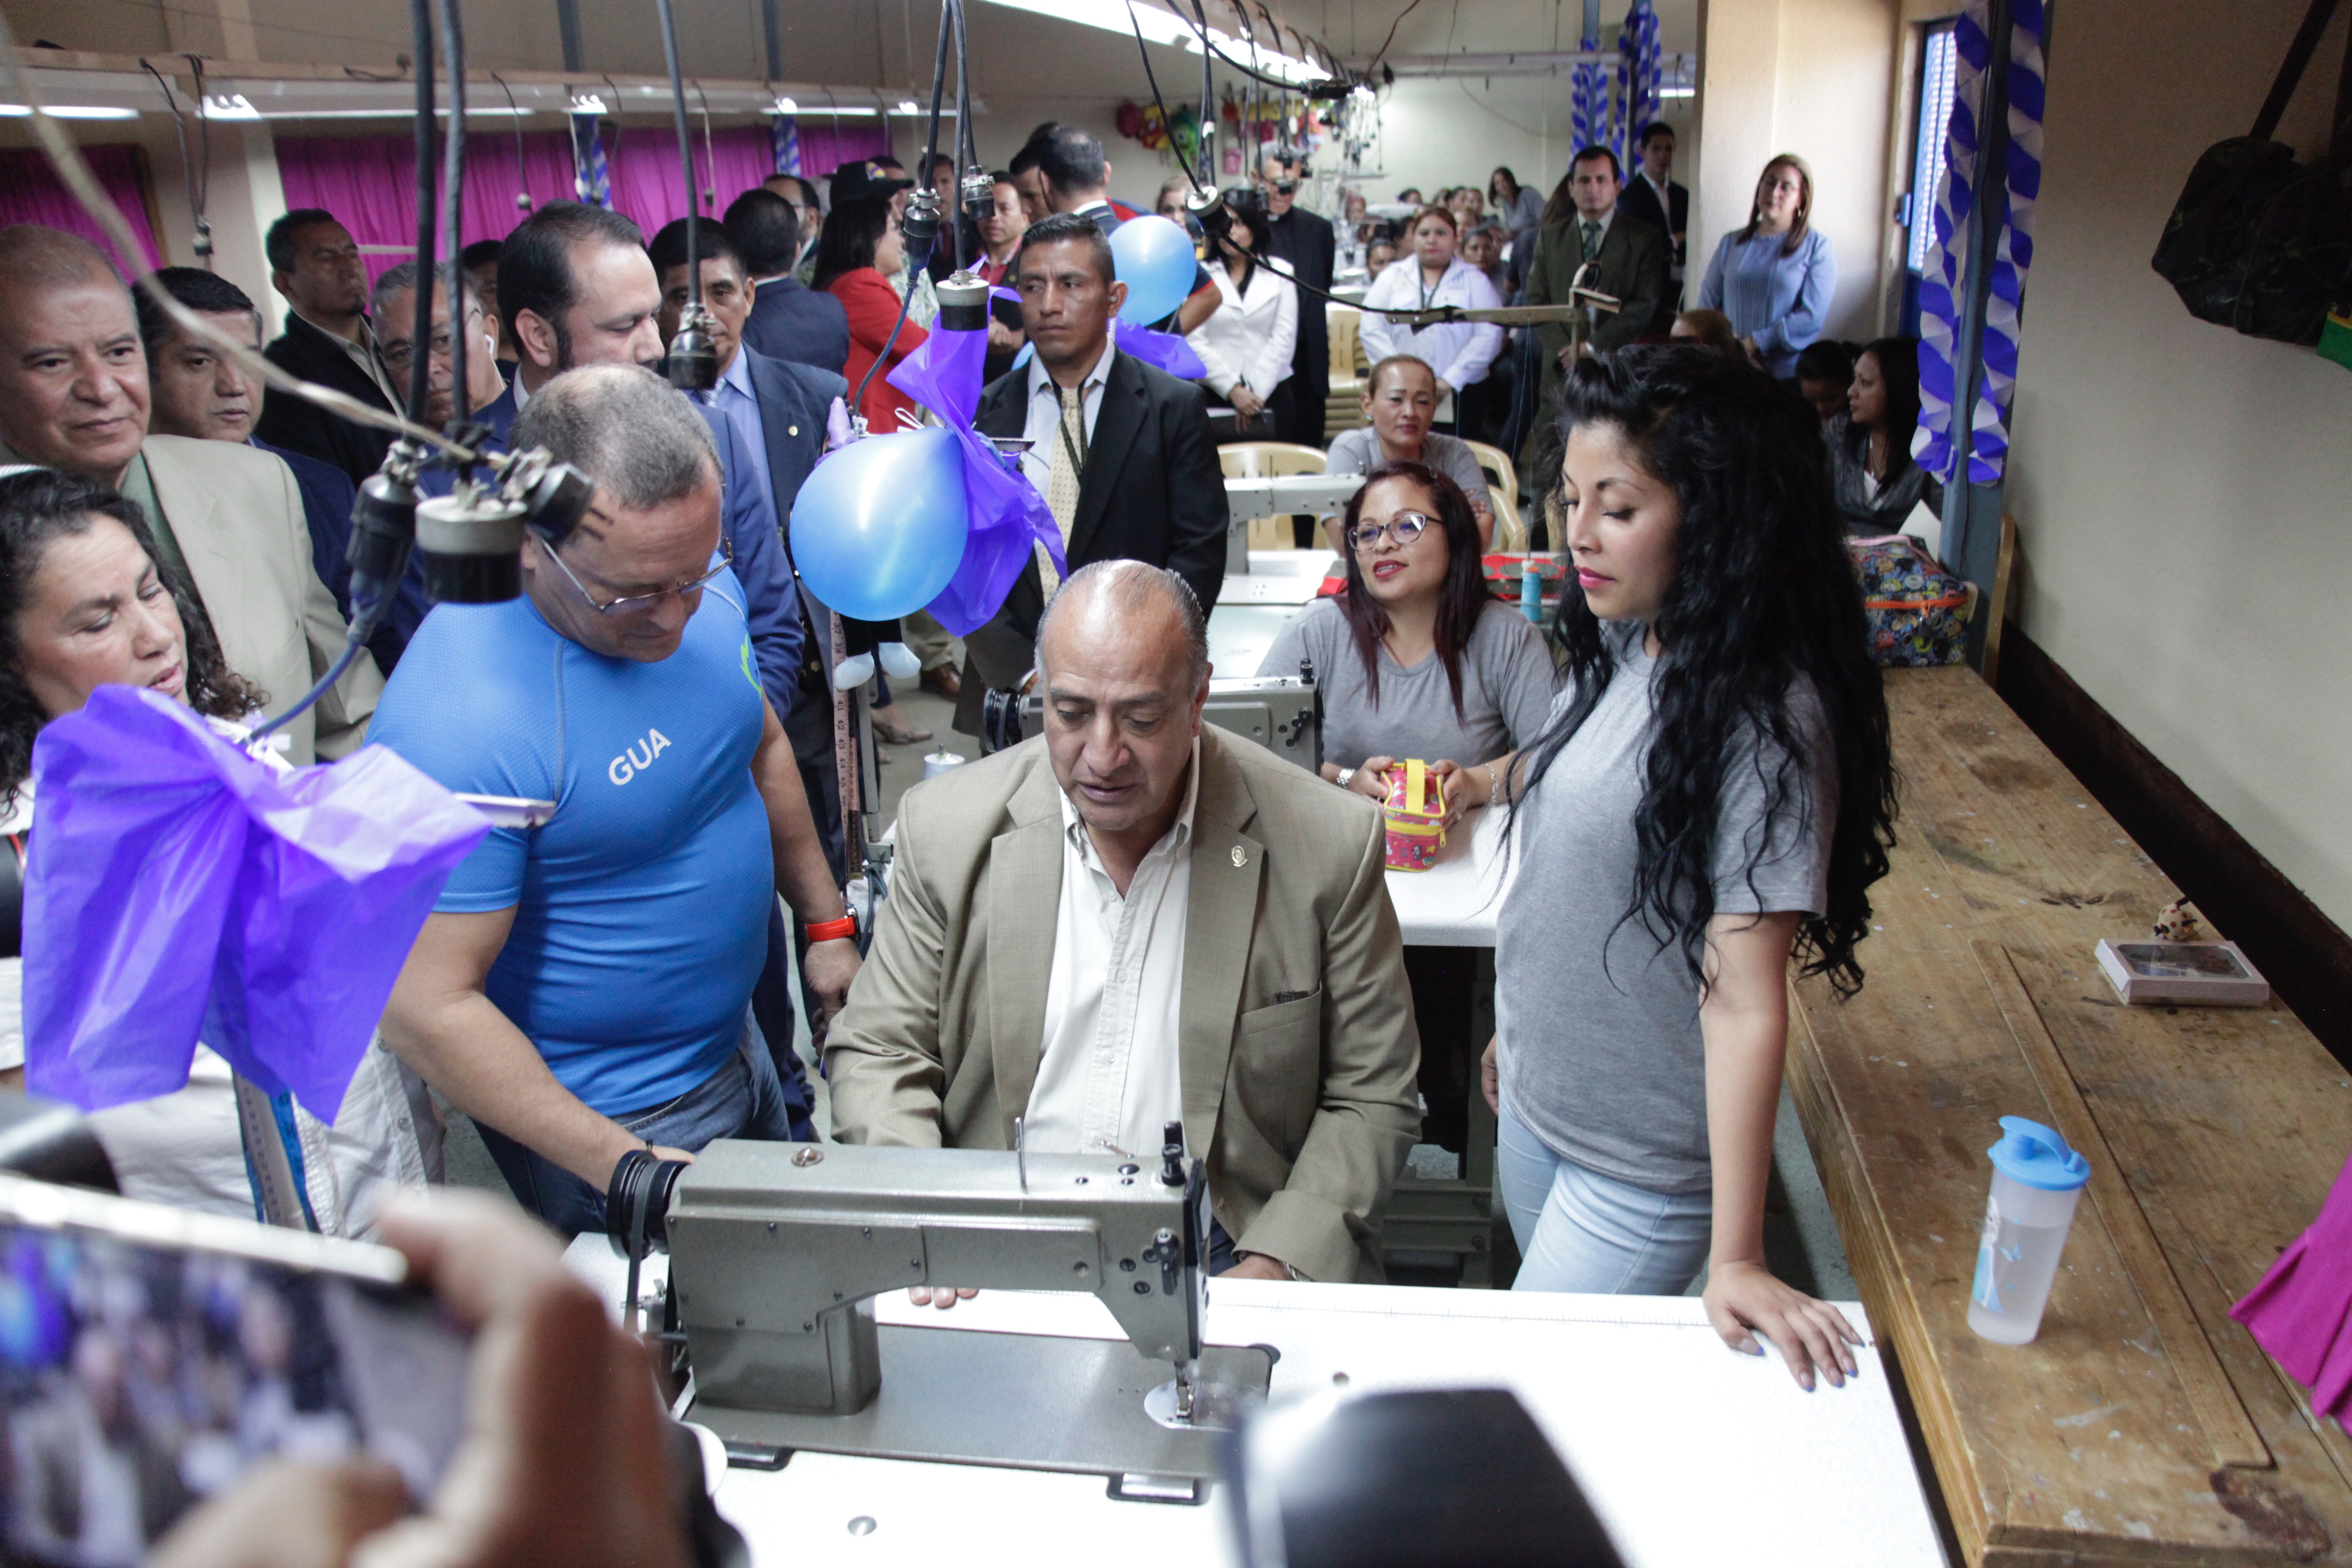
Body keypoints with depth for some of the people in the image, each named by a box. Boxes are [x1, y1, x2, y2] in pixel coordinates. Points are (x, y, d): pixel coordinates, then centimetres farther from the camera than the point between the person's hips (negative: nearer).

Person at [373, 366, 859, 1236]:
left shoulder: (701, 587, -9)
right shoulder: (460, 724, -32)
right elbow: (424, 1008, -27)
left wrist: (827, 925, 10)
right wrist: (622, 1166, -26)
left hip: (735, 1056, 7)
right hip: (613, 1125, -7)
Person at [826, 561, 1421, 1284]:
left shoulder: (1327, 844, -5)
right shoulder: (947, 829, -1)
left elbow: (1369, 1097, 2)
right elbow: (876, 1051, 7)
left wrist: (1276, 1266, -11)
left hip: (1220, 1245, 0)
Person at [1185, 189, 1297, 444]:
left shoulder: (1280, 273, 10)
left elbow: (1284, 337, 3)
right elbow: (1194, 339, -3)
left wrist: (1257, 393, -6)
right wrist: (1233, 390, -9)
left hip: (1269, 394, 1)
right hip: (1215, 394, -1)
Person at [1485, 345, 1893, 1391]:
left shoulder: (1760, 718, -24)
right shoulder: (1620, 652, 0)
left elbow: (1745, 1000, -26)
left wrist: (1735, 1261, -23)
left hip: (1648, 1167, -7)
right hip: (1537, 1108, 8)